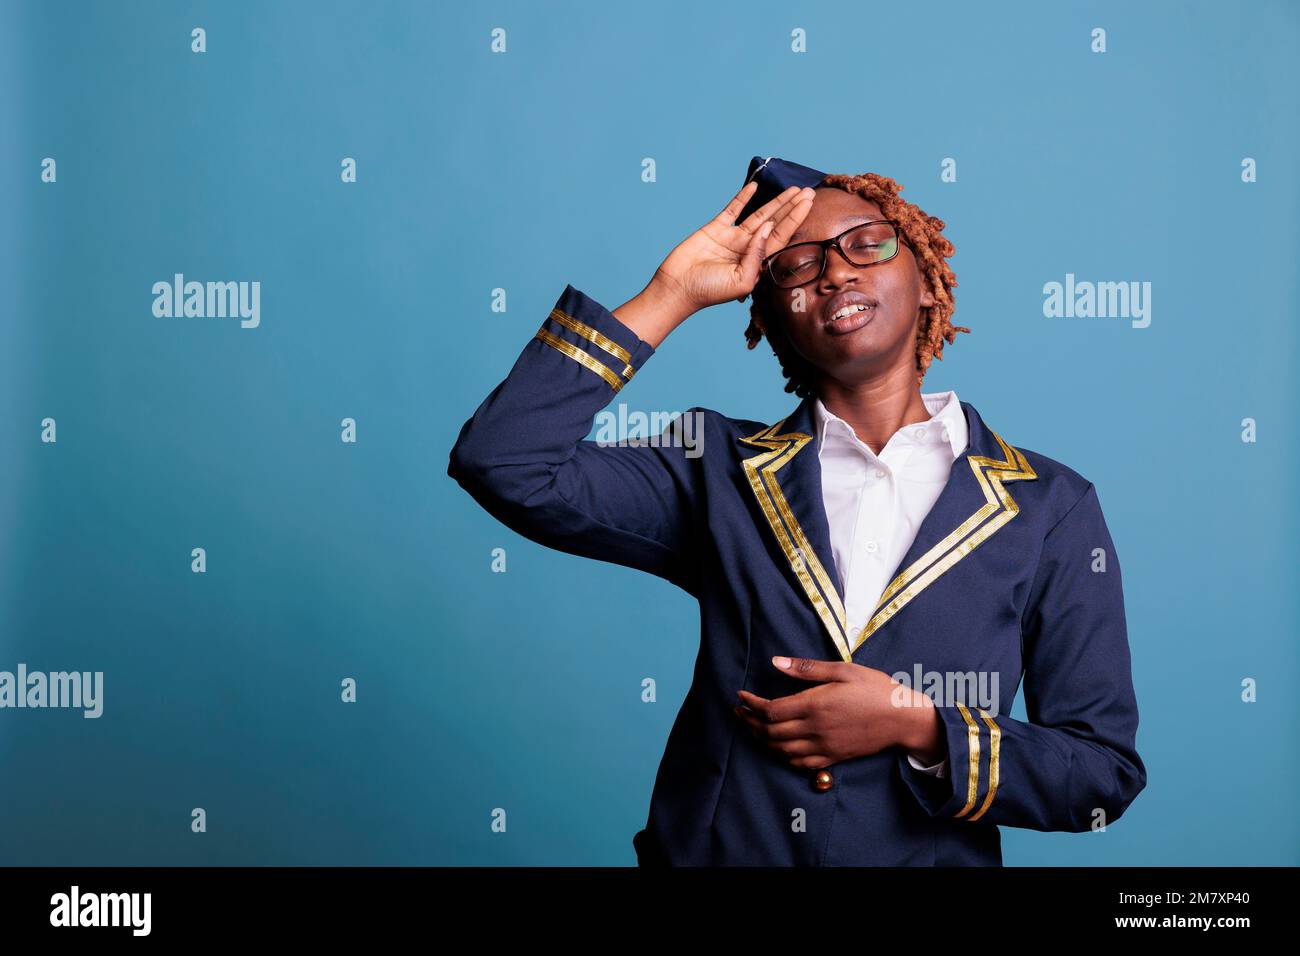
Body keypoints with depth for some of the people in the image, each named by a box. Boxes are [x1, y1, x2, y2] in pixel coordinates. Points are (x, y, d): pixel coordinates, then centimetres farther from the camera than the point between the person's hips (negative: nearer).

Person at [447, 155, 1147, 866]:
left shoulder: (1051, 508, 0)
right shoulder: (722, 471, 3)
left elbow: (1106, 770, 1)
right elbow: (505, 464, -9)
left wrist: (916, 728, -13)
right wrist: (671, 294, -7)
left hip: (930, 855, -1)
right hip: (710, 850, 2)